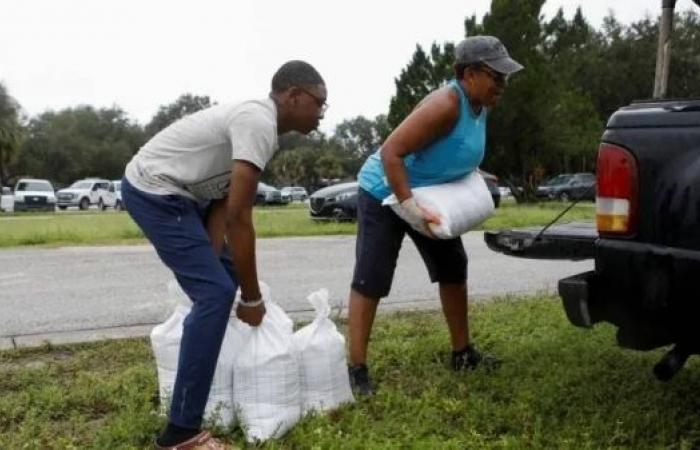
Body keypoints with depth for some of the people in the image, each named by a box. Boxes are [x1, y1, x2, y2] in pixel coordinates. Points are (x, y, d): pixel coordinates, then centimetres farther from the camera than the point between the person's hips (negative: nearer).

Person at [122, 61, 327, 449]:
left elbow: (223, 206, 8)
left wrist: (212, 264, 2)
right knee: (216, 293, -16)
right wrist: (252, 297, -16)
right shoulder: (260, 125, -22)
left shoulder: (255, 119, 10)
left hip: (175, 192, 11)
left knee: (222, 281, 19)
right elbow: (238, 218, -24)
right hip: (155, 192, -11)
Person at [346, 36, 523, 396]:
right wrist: (409, 207, -38)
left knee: (453, 268, 13)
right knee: (370, 281, -10)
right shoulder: (446, 104, -30)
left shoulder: (482, 105, -2)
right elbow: (391, 152, -34)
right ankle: (357, 369, -5)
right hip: (385, 193, -9)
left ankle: (462, 353, 25)